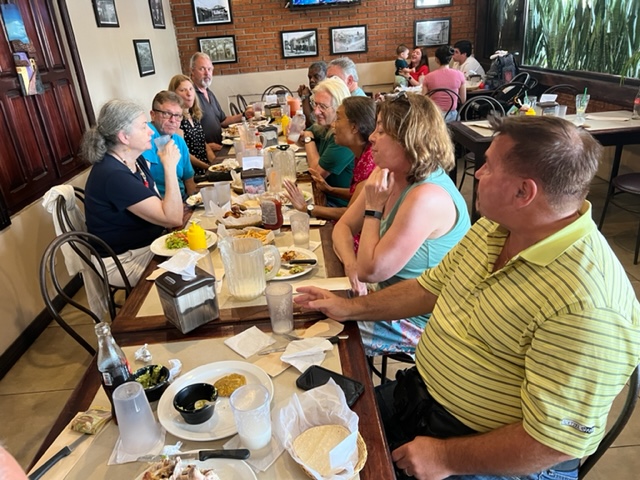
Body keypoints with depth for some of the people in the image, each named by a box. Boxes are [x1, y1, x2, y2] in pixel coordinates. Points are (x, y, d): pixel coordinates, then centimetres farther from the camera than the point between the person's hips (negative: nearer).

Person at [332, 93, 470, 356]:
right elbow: (343, 226, 2)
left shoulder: (427, 198, -30)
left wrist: (373, 209, -21)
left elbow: (371, 271, -27)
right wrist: (351, 263, -17)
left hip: (417, 322, -8)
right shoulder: (390, 178, -2)